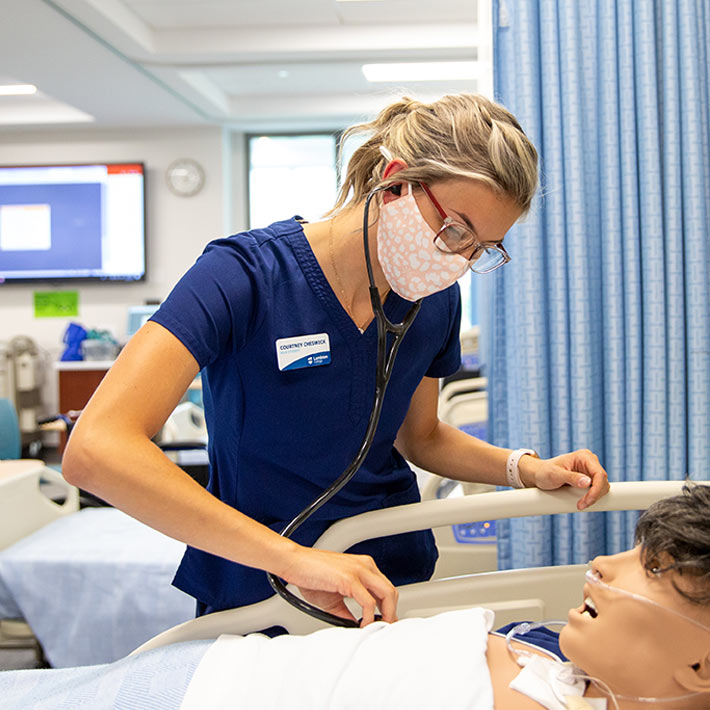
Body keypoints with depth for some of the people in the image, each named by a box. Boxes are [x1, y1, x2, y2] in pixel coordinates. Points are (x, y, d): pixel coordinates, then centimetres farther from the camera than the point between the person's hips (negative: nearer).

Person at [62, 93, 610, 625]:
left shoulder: (436, 300, -5)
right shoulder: (247, 275, -24)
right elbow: (96, 450, -35)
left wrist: (526, 469, -7)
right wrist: (293, 557, -41)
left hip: (394, 586, 4)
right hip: (258, 600, -3)